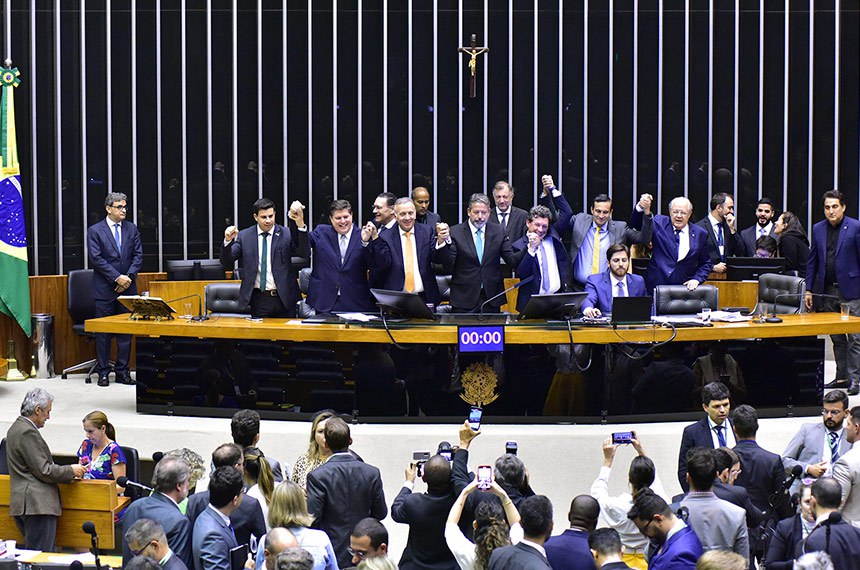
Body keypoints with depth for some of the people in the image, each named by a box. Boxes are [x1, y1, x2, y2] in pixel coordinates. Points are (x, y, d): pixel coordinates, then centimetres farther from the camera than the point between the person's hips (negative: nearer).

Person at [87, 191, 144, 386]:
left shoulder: (131, 229, 9)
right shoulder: (95, 231, -2)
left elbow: (138, 255, 6)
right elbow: (96, 259, -9)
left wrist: (129, 277, -9)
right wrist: (117, 277, -15)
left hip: (127, 289, 3)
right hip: (105, 289, -3)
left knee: (126, 331, 5)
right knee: (103, 333, 0)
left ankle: (122, 371, 12)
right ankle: (103, 372, 7)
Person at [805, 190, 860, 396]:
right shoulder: (818, 229, 10)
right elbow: (812, 261, 14)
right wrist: (808, 289, 10)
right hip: (827, 290, 5)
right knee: (836, 337, 11)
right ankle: (842, 376, 18)